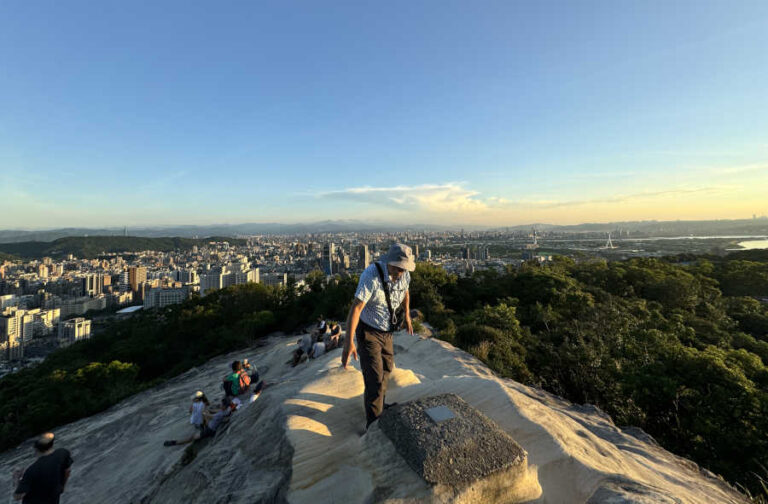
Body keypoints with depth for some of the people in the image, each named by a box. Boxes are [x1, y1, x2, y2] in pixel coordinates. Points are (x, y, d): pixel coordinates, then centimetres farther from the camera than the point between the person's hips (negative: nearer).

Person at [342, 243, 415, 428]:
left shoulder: (405, 274, -10)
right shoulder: (371, 275, -32)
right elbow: (356, 307, -37)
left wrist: (407, 316, 22)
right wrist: (349, 341, -44)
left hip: (386, 331, 7)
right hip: (368, 331, -7)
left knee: (387, 368, 24)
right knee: (375, 378, -6)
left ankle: (378, 403, 50)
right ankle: (374, 425, 14)